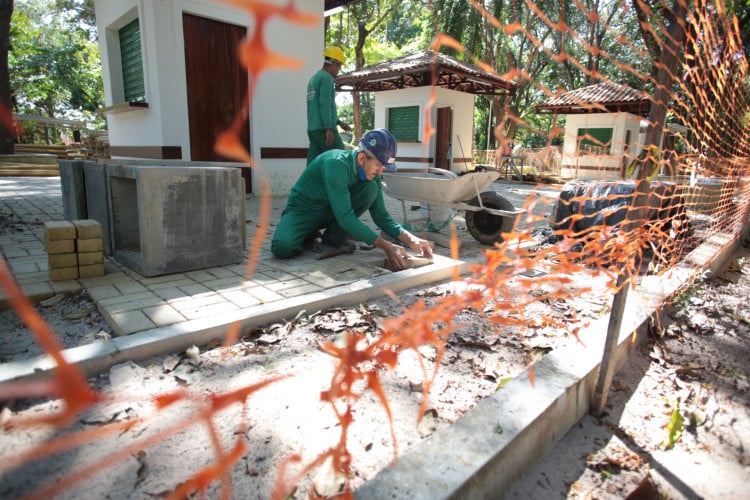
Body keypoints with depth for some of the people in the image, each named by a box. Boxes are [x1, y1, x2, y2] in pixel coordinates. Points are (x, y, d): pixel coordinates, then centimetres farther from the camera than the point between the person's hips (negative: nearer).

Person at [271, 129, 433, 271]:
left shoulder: (371, 173, -10)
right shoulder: (336, 164, -32)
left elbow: (380, 215, -6)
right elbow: (345, 217, -37)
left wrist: (409, 239, -21)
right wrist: (385, 246, -38)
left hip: (331, 212, 6)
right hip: (303, 211, -6)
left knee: (371, 187, -19)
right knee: (283, 247, -36)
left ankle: (333, 238, -8)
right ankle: (309, 236, 0)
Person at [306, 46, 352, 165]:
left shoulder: (314, 79, 24)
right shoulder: (326, 78, -6)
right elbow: (325, 105, -18)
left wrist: (339, 122, 28)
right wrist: (329, 129, -23)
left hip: (313, 129, 9)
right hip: (324, 129, -9)